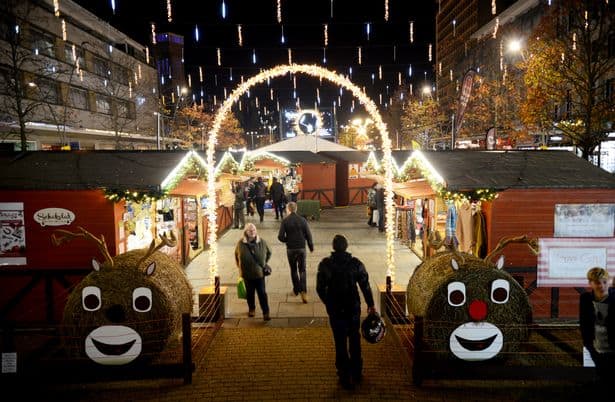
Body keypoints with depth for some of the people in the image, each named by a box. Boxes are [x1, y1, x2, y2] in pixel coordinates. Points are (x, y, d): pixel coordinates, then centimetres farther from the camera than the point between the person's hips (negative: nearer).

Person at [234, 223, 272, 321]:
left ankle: (266, 313, 6)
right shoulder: (241, 243, -6)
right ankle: (251, 309, 36)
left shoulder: (262, 242, -6)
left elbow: (269, 253, 11)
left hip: (259, 272, -1)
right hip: (247, 273, 1)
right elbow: (236, 255, 12)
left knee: (262, 293, 0)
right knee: (250, 293, 14)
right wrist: (240, 266, 11)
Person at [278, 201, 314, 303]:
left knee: (293, 270, 16)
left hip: (290, 249, 0)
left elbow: (280, 237, -12)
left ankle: (296, 290, 24)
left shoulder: (285, 221, -8)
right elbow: (308, 235, -3)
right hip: (301, 248, 0)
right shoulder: (302, 220, -4)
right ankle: (303, 291, -9)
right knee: (302, 270, 6)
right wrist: (311, 247, 10)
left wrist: (287, 240, 9)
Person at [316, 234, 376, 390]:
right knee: (354, 339, 20)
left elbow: (320, 288, -5)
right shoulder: (356, 263, -8)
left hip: (335, 309, -2)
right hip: (353, 308, 2)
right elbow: (365, 286, -5)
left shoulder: (325, 264, -10)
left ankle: (345, 377, 14)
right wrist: (370, 305, 7)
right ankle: (356, 373, 31)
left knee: (340, 342, 9)